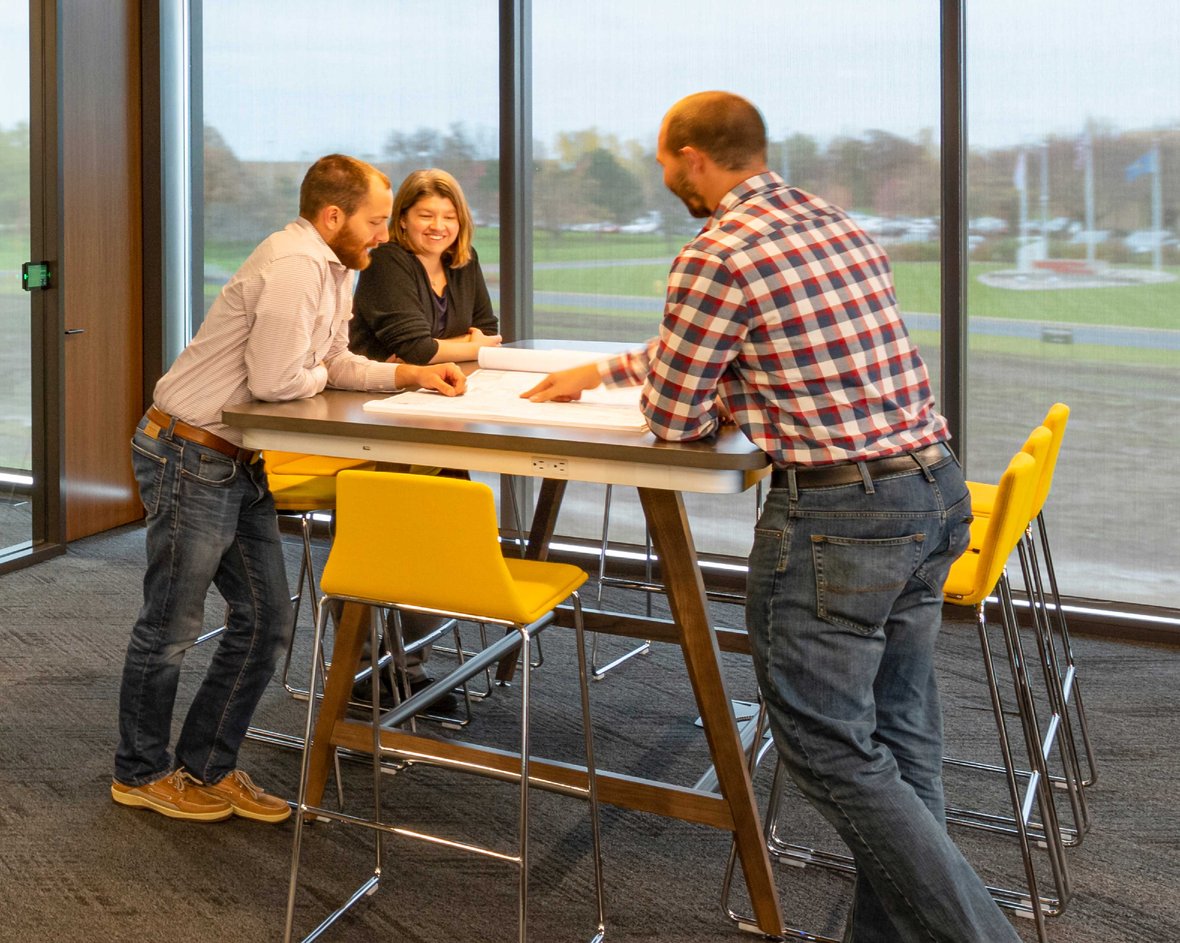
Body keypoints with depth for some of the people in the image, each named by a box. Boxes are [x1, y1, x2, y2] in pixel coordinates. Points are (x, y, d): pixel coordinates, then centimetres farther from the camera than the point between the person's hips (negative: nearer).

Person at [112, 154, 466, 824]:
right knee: (171, 628, 6)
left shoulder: (336, 271, 10)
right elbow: (275, 379, -26)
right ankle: (141, 773, 25)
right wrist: (318, 377, -5)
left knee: (267, 621, 11)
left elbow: (335, 364, 15)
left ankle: (207, 768, 24)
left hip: (238, 464, 10)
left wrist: (409, 374, 2)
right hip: (190, 459, -10)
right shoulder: (295, 266, -22)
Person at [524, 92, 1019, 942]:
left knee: (829, 746, 2)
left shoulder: (716, 257, -13)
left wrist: (722, 400, 15)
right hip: (936, 490, 9)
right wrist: (600, 372, 32)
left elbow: (672, 418, -5)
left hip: (839, 512, -9)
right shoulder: (832, 220, 14)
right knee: (901, 736, 14)